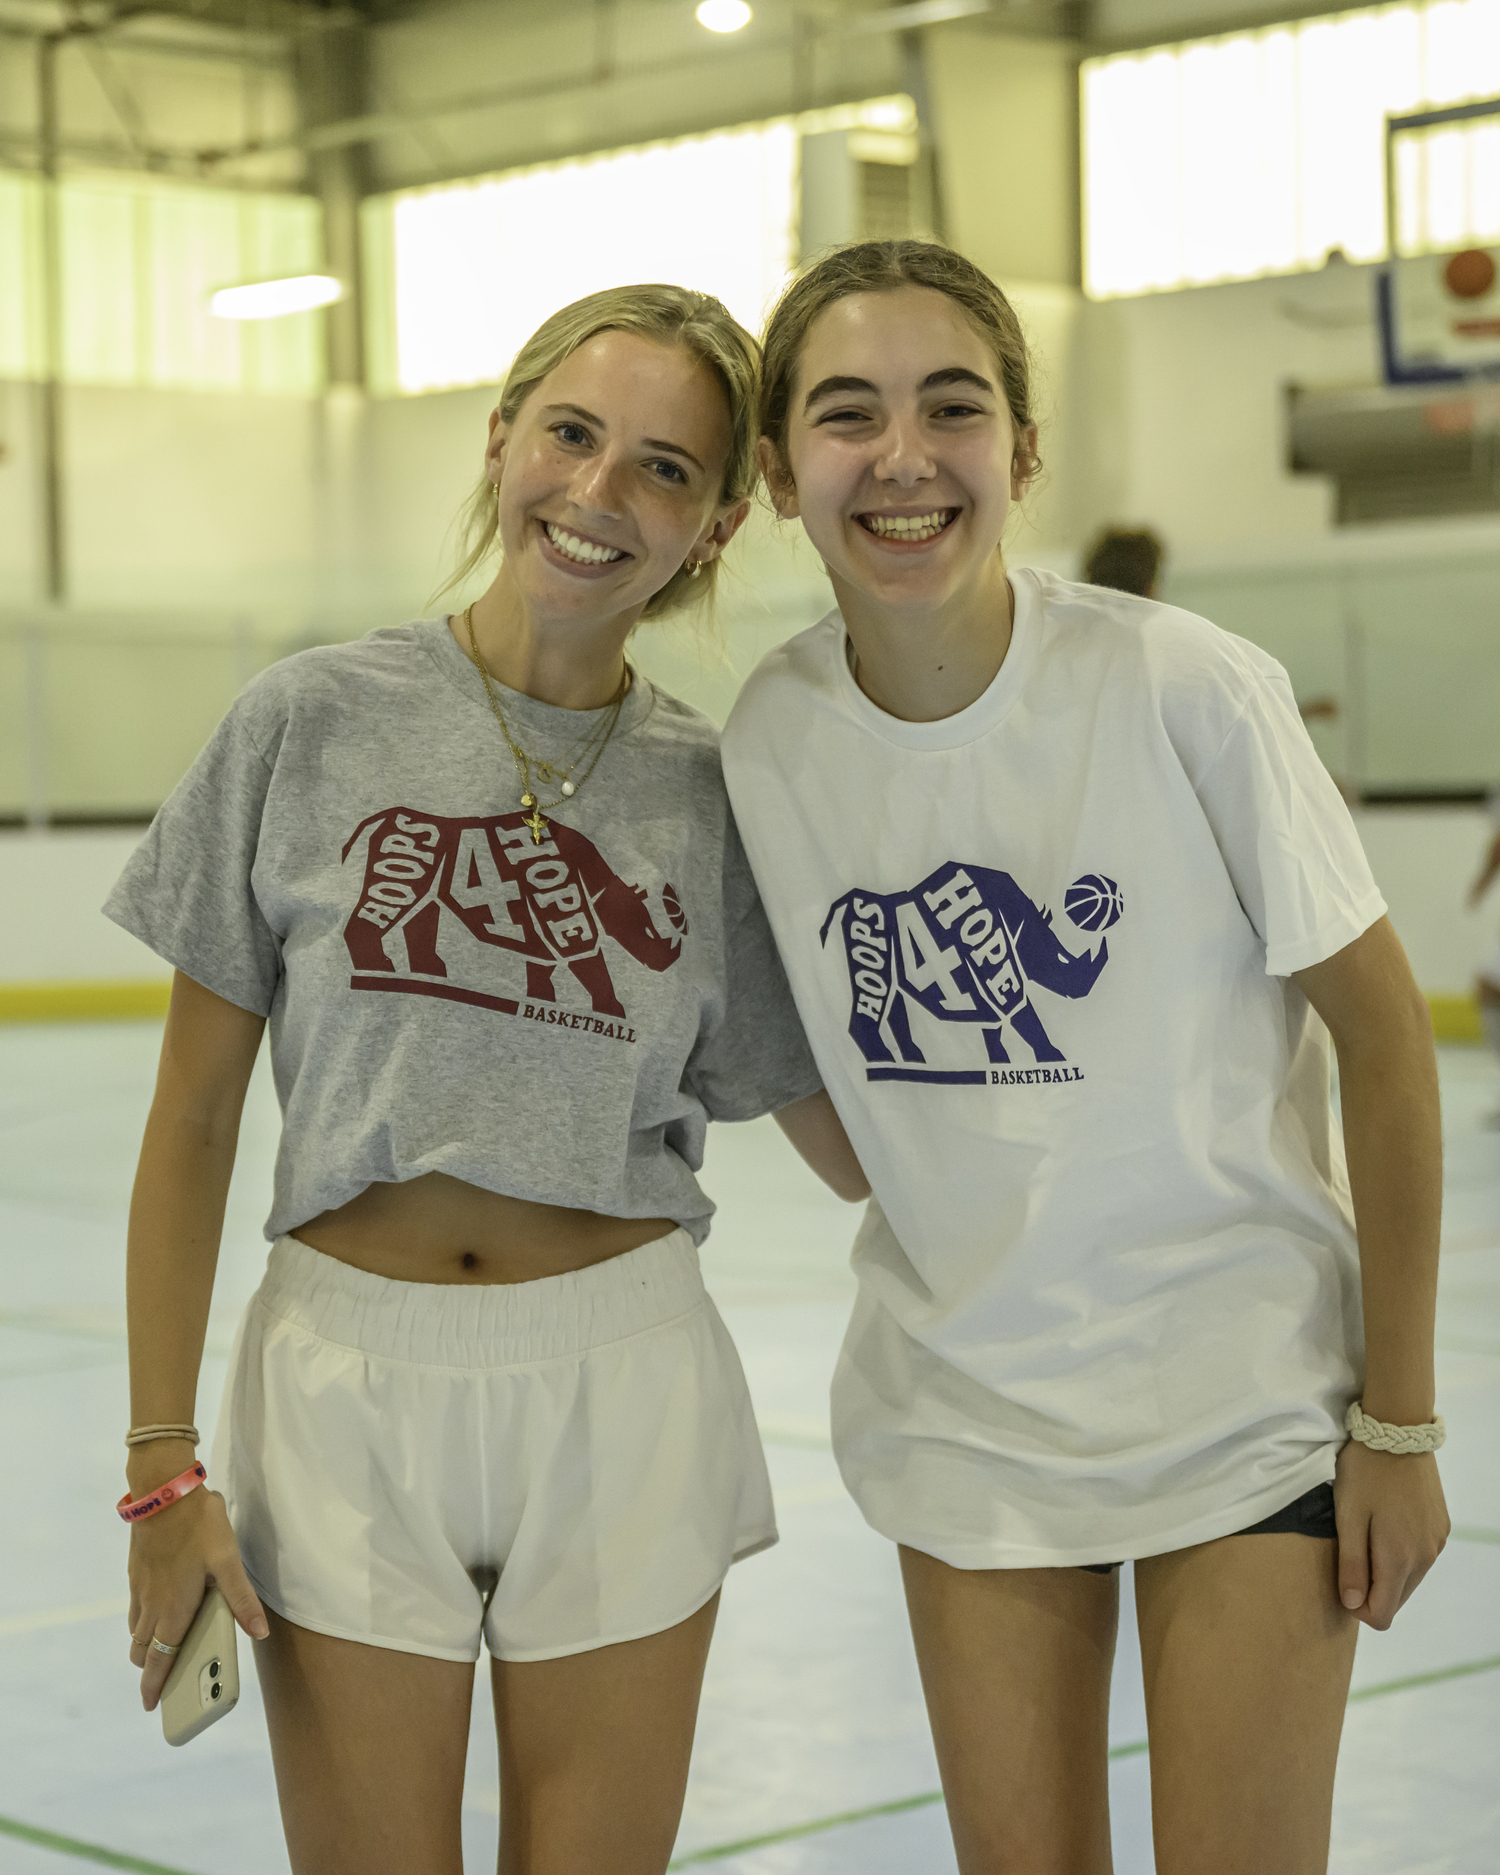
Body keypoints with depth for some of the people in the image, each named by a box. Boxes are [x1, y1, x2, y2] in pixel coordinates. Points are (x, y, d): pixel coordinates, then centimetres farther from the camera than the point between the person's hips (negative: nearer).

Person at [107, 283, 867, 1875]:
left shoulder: (712, 791, 0)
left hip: (619, 1388, 1)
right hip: (346, 1376, -1)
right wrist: (162, 1461, -3)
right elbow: (193, 1117, 0)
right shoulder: (316, 721, -4)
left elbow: (862, 1148, 5)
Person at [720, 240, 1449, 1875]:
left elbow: (1382, 1033, -10)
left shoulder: (1184, 688, -18)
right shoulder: (768, 737, -7)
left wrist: (1399, 1420, -9)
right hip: (962, 1408, 3)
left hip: (1245, 1400, -3)